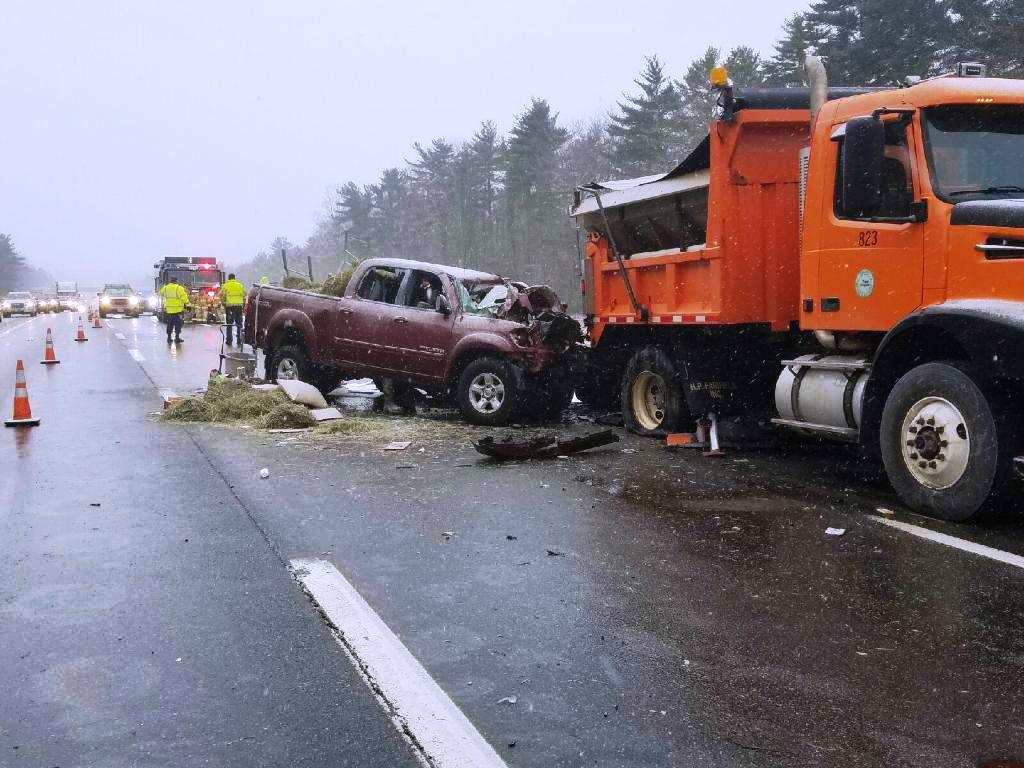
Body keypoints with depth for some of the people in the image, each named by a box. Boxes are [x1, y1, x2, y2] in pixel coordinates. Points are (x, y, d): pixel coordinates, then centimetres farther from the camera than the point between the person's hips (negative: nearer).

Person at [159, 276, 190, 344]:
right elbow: (184, 297, -16)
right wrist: (186, 304, -3)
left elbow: (161, 293, 23)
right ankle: (177, 337, 0)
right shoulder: (179, 288, -11)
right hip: (178, 310, -4)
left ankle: (169, 337, 14)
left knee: (169, 324, 13)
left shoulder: (165, 288, 3)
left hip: (168, 309, 4)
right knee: (178, 324, 3)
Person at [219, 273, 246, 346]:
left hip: (229, 306, -1)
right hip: (239, 306, 1)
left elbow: (222, 296, 1)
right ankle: (239, 342, 5)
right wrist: (243, 305, 16)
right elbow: (244, 296, 8)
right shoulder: (240, 285, 9)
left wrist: (224, 305, 13)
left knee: (229, 325, 7)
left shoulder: (225, 286, 3)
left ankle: (229, 341, 7)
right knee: (239, 324, 7)